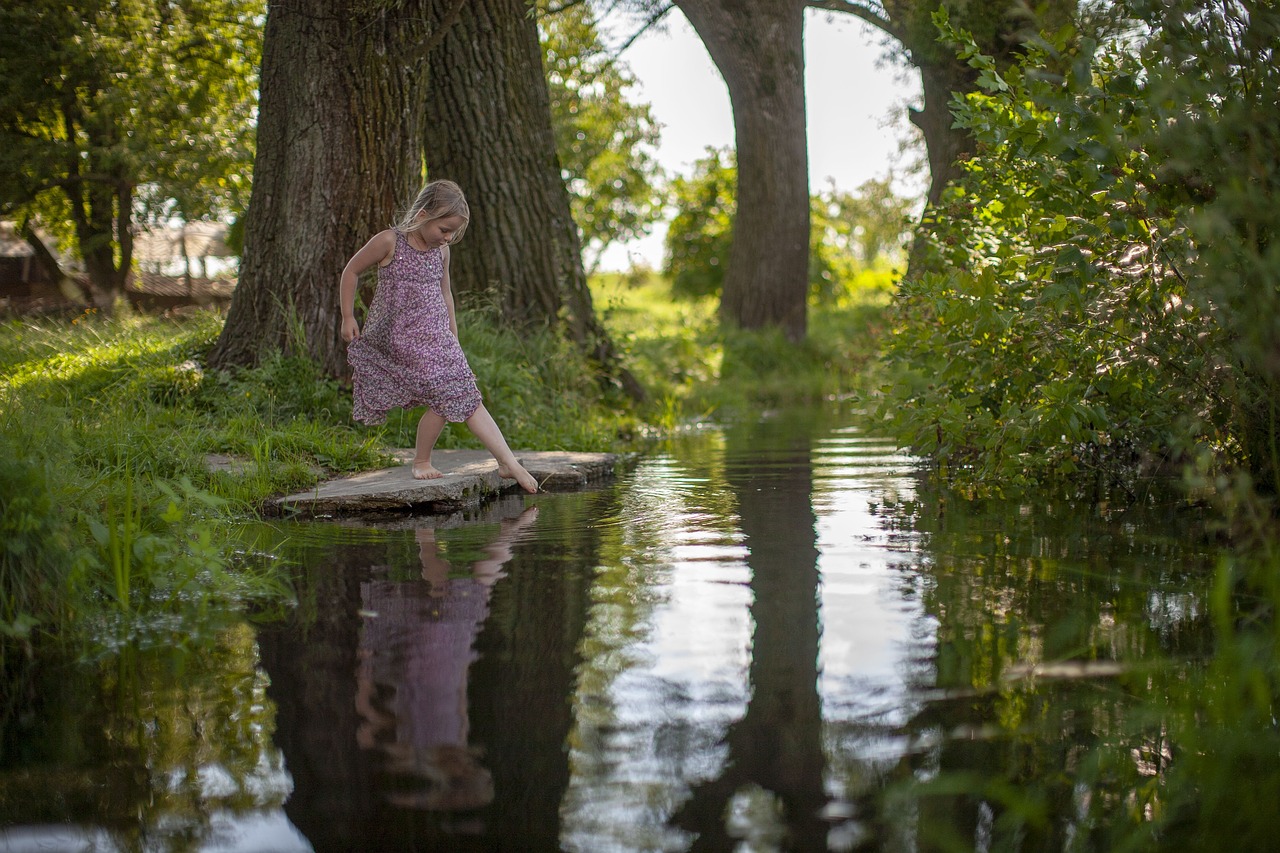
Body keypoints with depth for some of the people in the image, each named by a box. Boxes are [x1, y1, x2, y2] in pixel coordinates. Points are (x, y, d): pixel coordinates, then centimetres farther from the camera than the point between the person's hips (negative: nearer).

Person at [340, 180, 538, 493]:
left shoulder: (441, 251, 7)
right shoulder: (389, 242, -10)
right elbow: (351, 271, 1)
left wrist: (453, 334, 23)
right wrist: (348, 317, 1)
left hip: (437, 338, 5)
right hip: (400, 338, -5)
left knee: (467, 397, -4)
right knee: (444, 398, -14)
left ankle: (508, 462, -4)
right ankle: (421, 461, 7)